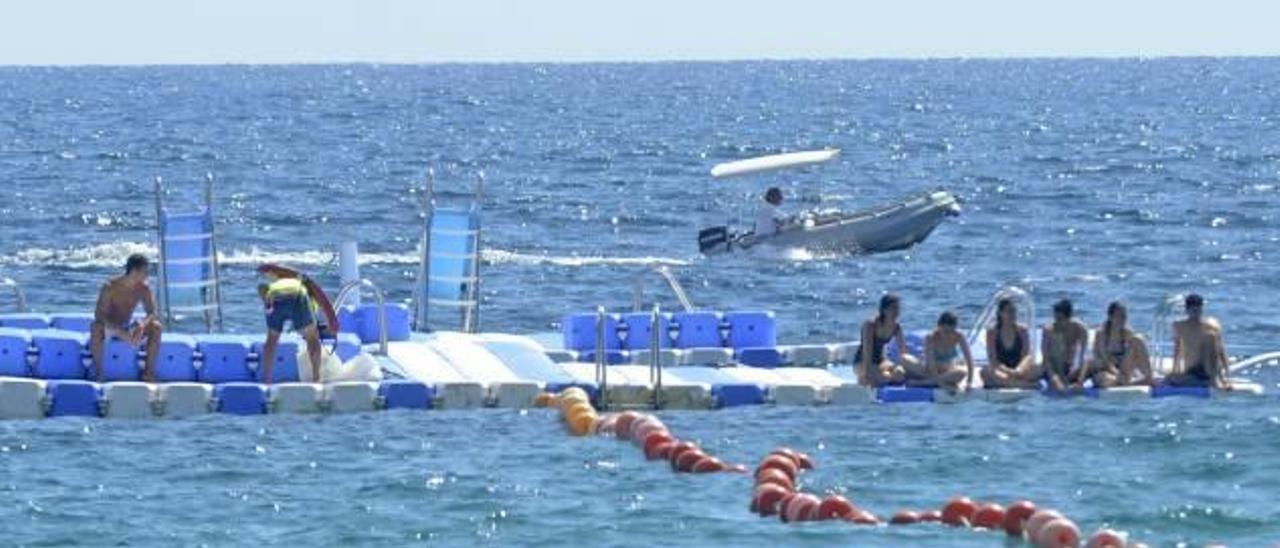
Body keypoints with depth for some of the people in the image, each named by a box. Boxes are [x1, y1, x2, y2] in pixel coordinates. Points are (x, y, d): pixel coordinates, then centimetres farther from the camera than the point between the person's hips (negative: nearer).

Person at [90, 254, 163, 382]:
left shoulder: (143, 289, -9)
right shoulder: (110, 287, -22)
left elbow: (153, 313, -11)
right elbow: (99, 315, -27)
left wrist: (142, 324, -36)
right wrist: (121, 333, -40)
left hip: (128, 328, 4)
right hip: (109, 328, -4)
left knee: (156, 327, -21)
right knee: (96, 327, -38)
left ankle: (148, 371, -14)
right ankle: (98, 372, -26)